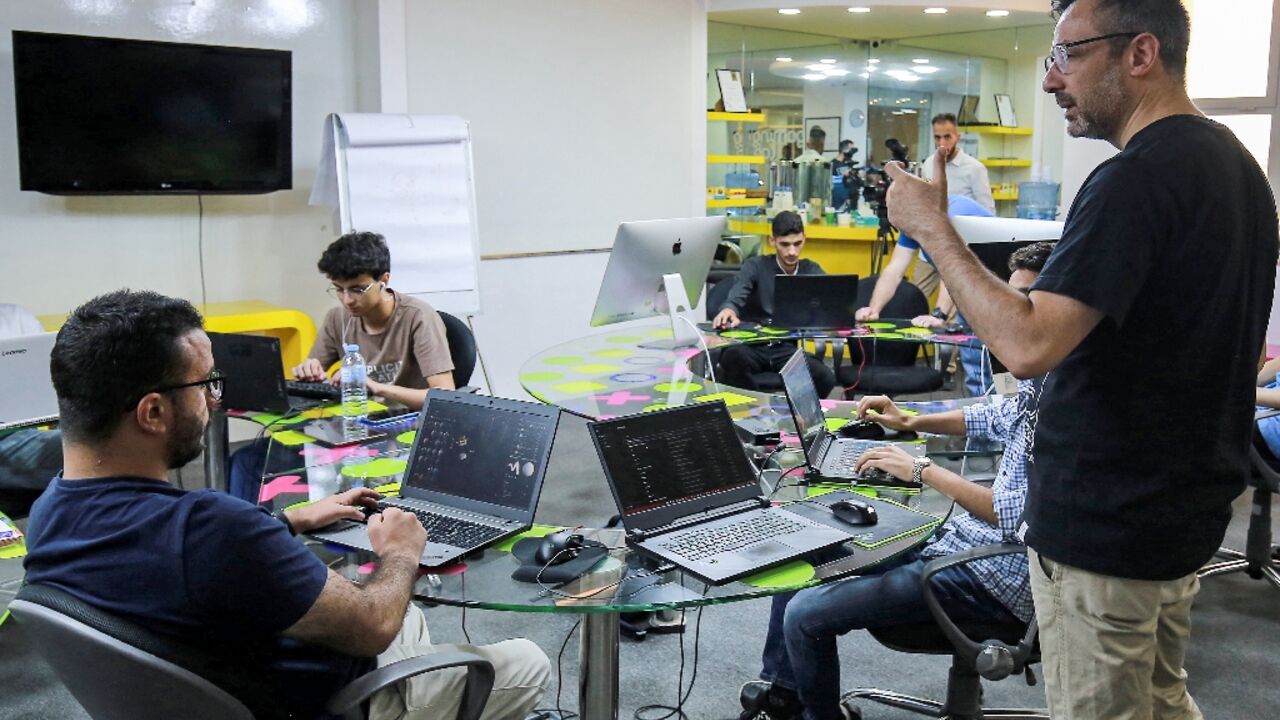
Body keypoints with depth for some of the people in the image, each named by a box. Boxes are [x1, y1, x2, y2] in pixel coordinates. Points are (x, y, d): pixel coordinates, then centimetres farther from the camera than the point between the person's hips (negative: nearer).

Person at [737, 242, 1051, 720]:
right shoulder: (1039, 384, 6)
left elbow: (1017, 516, -29)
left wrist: (923, 470, -21)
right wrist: (910, 422, 19)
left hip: (995, 577, -10)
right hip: (960, 538, 10)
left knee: (806, 615, -17)